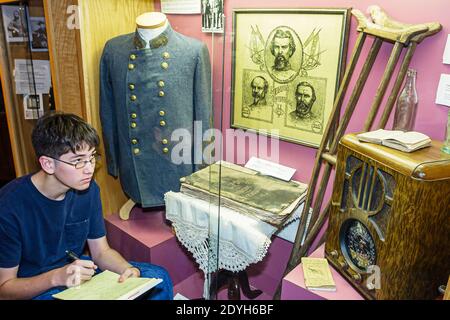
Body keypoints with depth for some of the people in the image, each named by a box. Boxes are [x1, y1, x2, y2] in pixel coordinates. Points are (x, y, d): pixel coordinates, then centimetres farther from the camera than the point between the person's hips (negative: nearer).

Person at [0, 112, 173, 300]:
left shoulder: (88, 189, -7)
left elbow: (102, 252, 1)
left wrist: (129, 270, -19)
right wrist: (56, 277, -32)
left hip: (78, 272, 5)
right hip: (32, 289, -4)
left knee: (159, 278, -7)